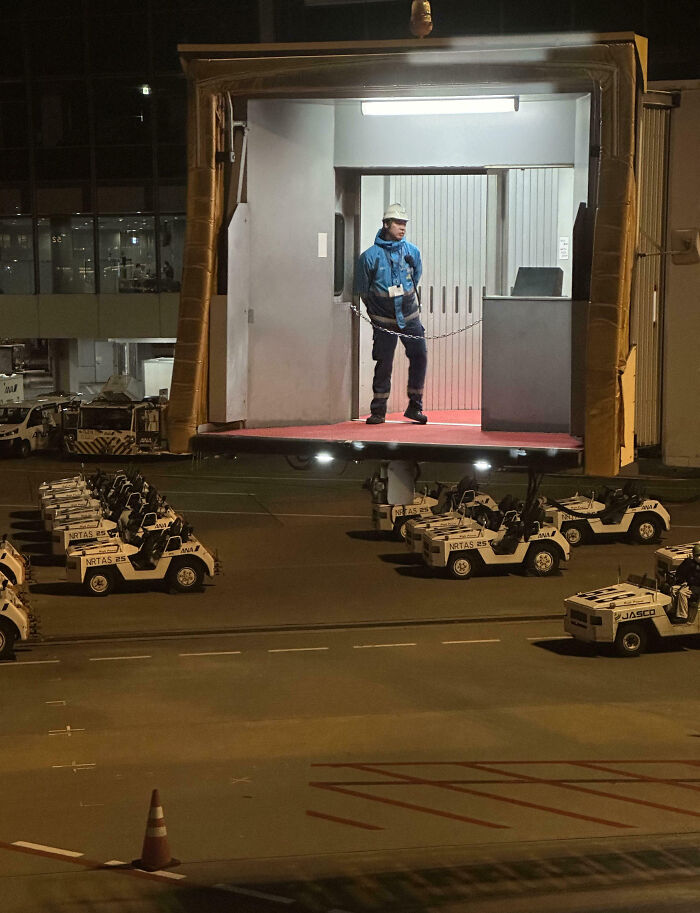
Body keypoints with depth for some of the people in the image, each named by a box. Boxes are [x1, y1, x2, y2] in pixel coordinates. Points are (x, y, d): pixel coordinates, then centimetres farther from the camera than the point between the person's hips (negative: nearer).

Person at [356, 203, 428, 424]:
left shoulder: (412, 251, 0)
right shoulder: (370, 256, -8)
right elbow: (363, 289, 4)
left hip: (409, 316, 3)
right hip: (384, 320, -2)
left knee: (419, 356, -5)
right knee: (383, 363, 0)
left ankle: (415, 406, 7)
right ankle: (378, 410, 10)